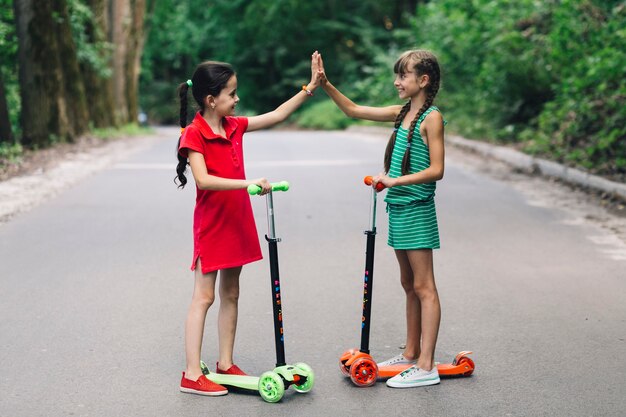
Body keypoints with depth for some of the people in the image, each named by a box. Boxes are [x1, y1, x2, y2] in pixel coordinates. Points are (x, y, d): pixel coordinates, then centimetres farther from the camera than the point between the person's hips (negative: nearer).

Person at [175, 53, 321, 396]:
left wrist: (309, 88, 8)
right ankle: (192, 376, 1)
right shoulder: (193, 134, -16)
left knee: (230, 294, 13)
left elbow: (276, 115, 12)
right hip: (210, 225, -7)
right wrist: (247, 183, -35)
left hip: (236, 223, 8)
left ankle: (225, 364, 23)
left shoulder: (235, 126, 6)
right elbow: (203, 180, -28)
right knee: (204, 297, -4)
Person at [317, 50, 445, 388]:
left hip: (417, 210, -9)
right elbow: (353, 110, 19)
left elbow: (436, 170, -17)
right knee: (409, 285, 15)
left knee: (424, 287, -5)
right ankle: (411, 355, 25)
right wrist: (325, 84, 9)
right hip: (399, 208, 9)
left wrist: (394, 180, -20)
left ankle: (426, 366, -3)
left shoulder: (431, 117, -11)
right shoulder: (402, 112, 12)